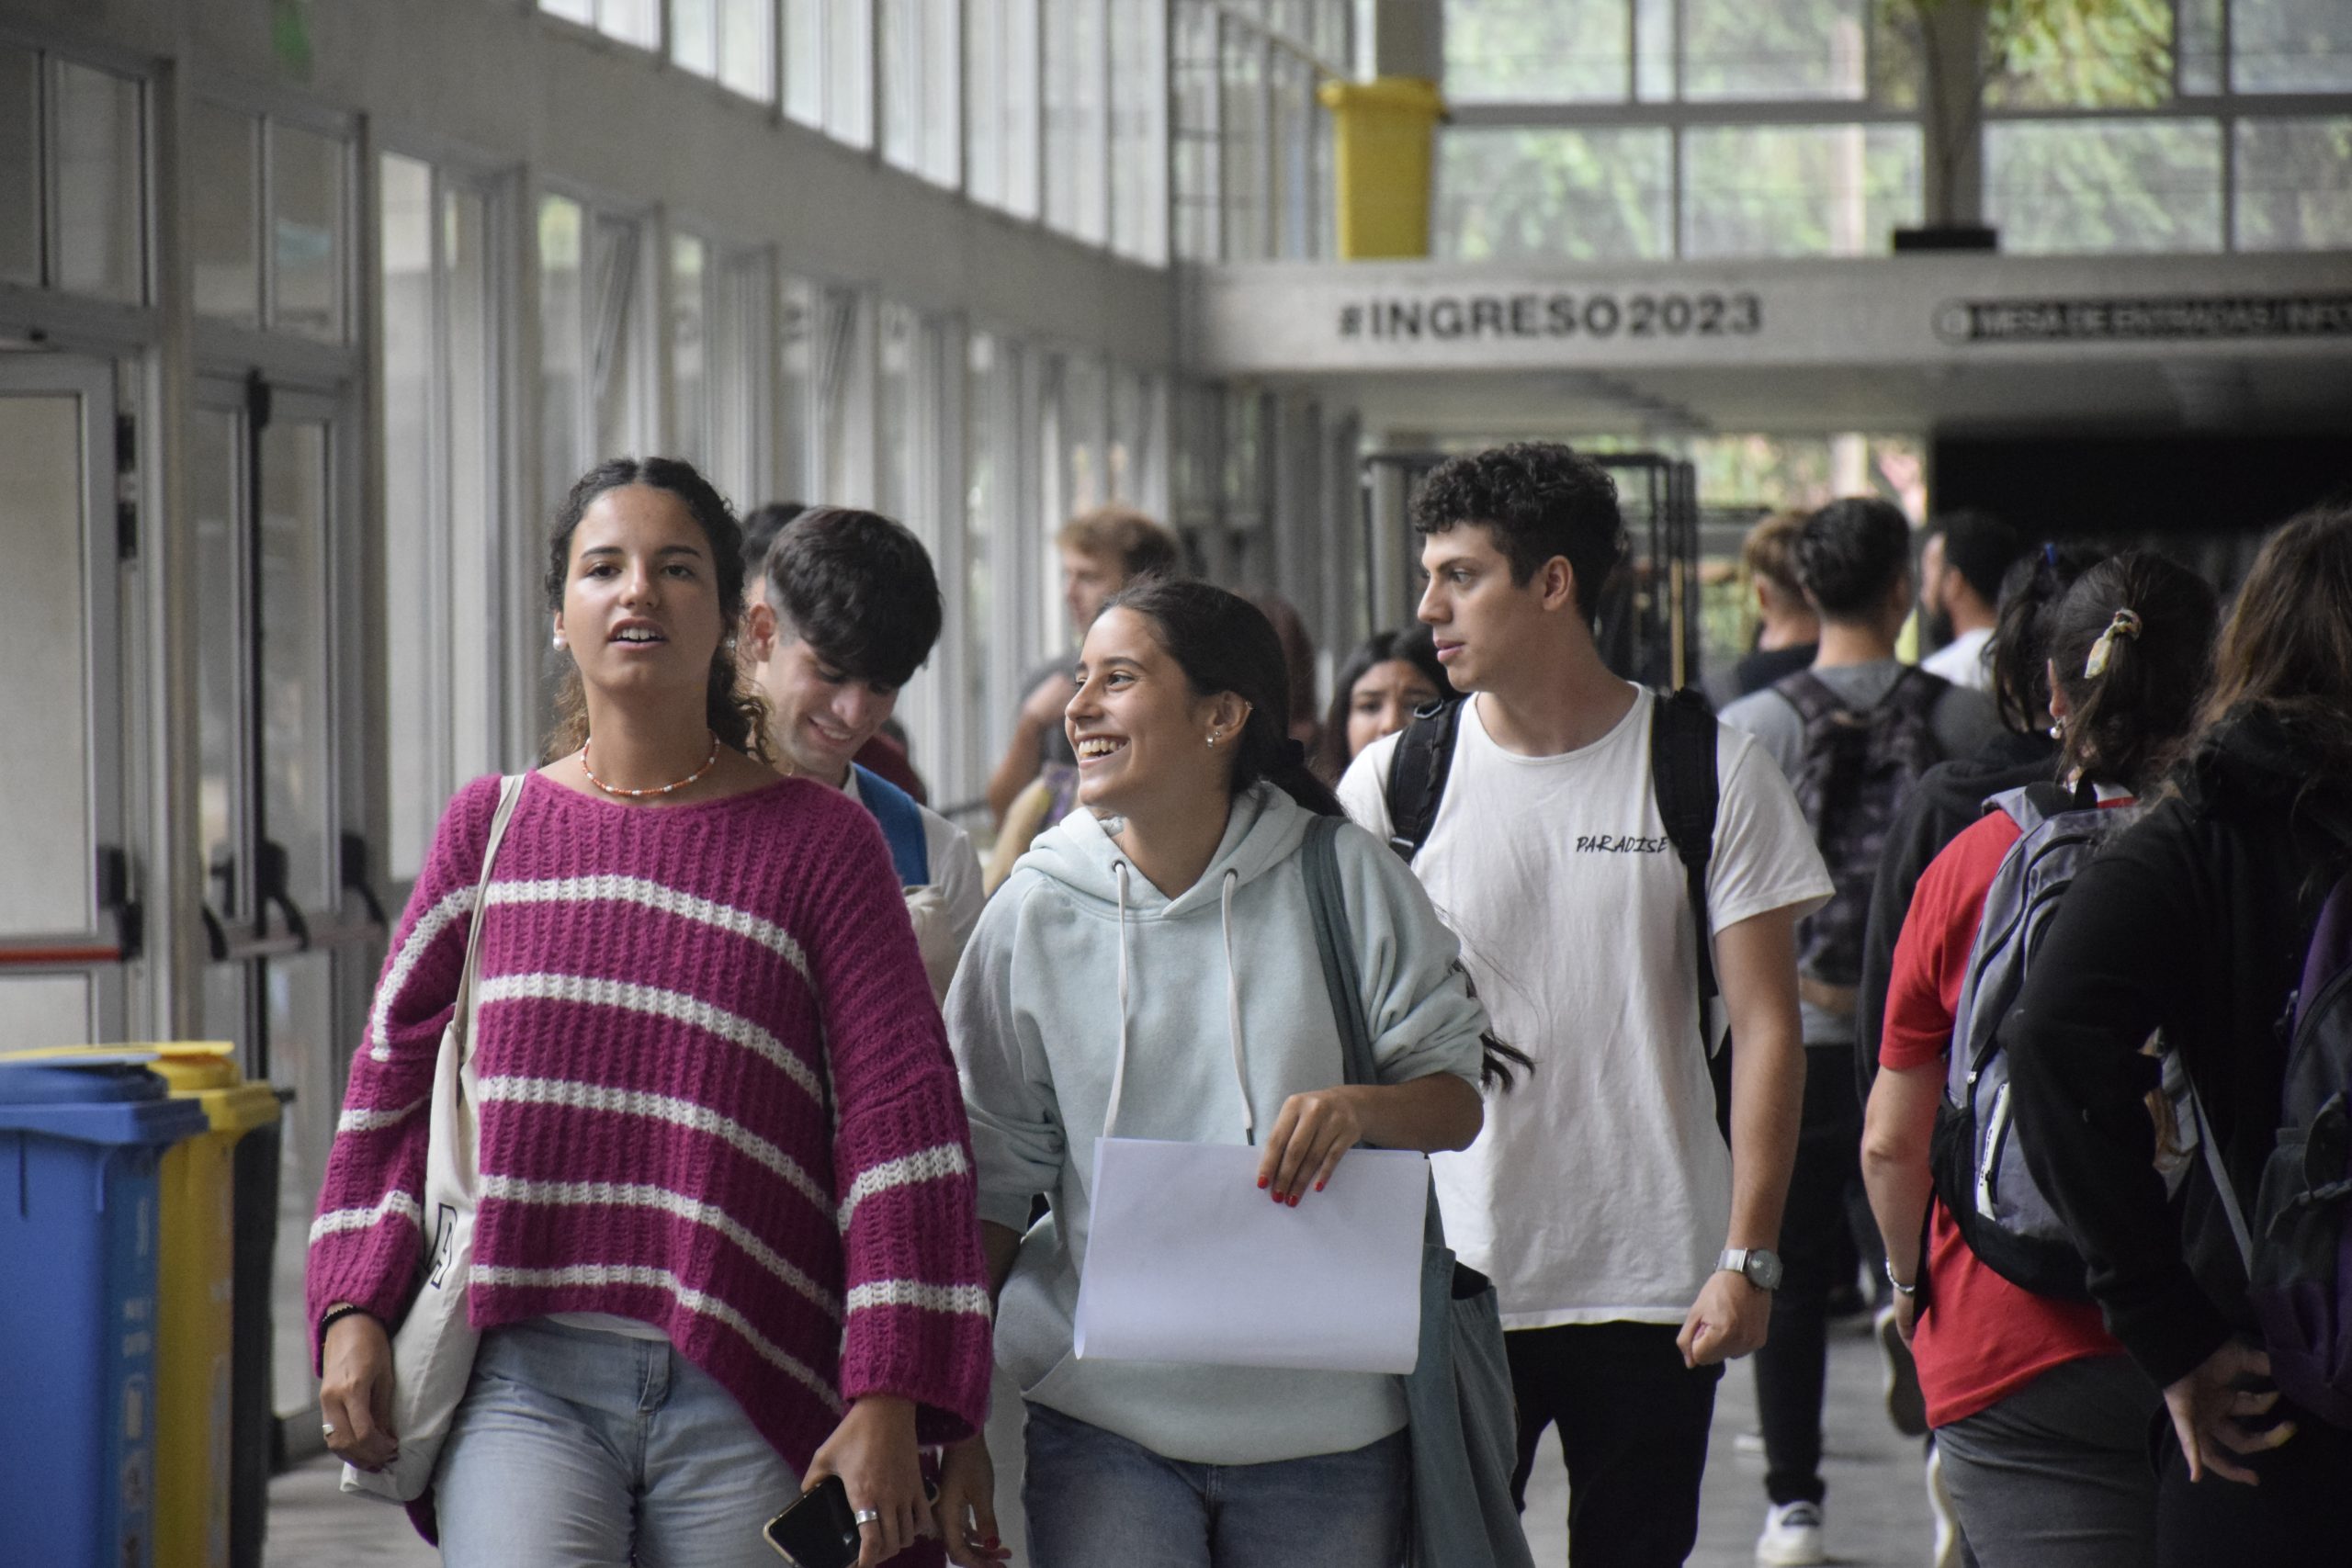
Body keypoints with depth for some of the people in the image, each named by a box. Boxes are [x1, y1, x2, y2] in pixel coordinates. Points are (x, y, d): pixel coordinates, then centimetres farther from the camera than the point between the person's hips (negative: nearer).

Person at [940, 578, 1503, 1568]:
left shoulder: (1342, 881, -2)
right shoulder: (1036, 911, 2)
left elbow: (1458, 1096, 4)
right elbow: (990, 1181, 7)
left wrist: (1360, 1109, -20)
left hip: (1326, 1421, 0)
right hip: (1103, 1421, 0)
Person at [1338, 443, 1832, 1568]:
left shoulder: (1712, 772, -1)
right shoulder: (1398, 778, 2)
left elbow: (1766, 1030, -1)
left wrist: (1747, 1256, -8)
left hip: (1653, 1288, -1)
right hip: (1449, 1279, 1)